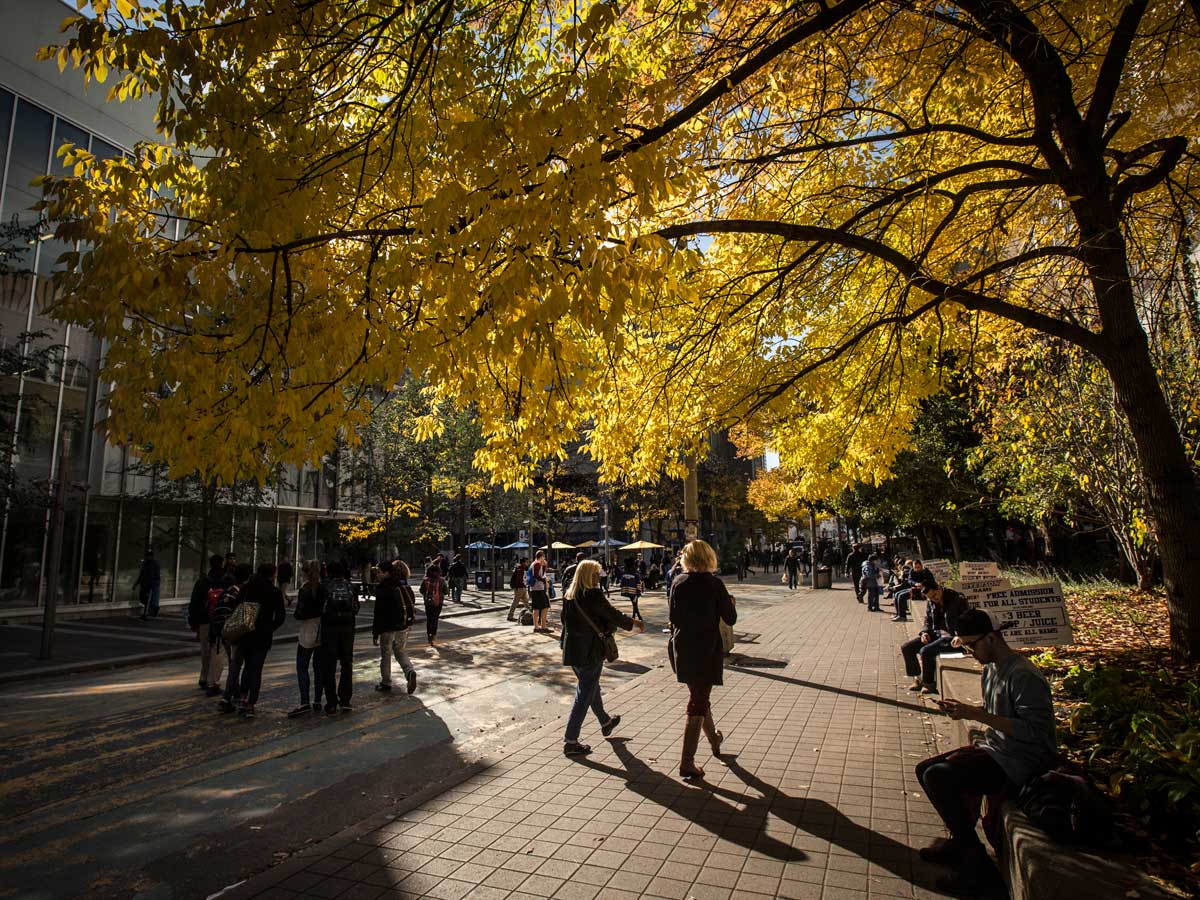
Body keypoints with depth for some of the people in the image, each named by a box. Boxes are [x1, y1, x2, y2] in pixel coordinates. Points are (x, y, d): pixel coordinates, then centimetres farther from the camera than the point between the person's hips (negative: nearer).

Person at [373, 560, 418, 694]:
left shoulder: (383, 589, -16)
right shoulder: (405, 586, 4)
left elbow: (379, 613, -16)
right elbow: (412, 606, 10)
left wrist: (375, 633, -10)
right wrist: (408, 625, 19)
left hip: (388, 628, -6)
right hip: (403, 627, 6)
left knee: (386, 655, 11)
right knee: (400, 651, 20)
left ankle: (386, 684, 21)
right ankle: (410, 672, -4)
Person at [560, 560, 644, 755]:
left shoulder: (569, 595, 3)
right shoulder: (593, 595, -19)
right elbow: (613, 615, -13)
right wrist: (636, 624, 1)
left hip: (572, 649, 8)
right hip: (590, 651, -8)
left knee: (591, 687, 24)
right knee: (584, 695, 1)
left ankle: (605, 723, 45)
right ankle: (570, 741, 4)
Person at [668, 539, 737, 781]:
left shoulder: (677, 583, -1)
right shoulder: (714, 583, -13)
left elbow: (674, 618, 5)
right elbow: (730, 619, -8)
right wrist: (731, 603, 11)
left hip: (683, 648, 5)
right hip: (707, 649, -5)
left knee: (699, 695, 23)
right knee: (698, 704, 2)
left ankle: (714, 739, 44)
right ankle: (687, 763, 1)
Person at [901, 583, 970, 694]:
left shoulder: (958, 600, -12)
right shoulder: (930, 603, 7)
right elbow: (928, 622, 18)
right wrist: (924, 632, -2)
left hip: (952, 636, -7)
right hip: (935, 634, 7)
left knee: (925, 651, -29)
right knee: (905, 648, -4)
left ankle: (929, 684, -7)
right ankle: (917, 678, 10)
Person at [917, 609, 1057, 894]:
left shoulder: (1024, 675, -21)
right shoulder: (991, 667, 9)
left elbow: (1035, 730, -28)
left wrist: (977, 714, -28)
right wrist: (965, 710, 1)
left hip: (1020, 762, -10)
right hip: (994, 749, 10)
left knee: (937, 777, -24)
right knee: (924, 769, 6)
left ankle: (976, 863, -10)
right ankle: (961, 841, 19)